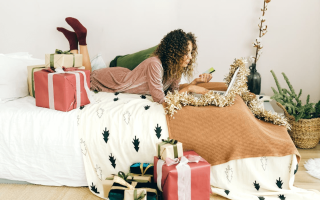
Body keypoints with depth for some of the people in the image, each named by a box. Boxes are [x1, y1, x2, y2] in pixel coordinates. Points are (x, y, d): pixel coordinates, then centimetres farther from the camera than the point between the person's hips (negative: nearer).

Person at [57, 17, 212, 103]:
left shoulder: (176, 67, -14)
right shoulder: (155, 64, -39)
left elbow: (173, 91, -10)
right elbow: (160, 99, -38)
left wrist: (196, 81, -21)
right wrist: (189, 89, -32)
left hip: (123, 75, 6)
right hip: (110, 79, -6)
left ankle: (78, 39, 29)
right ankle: (80, 39, 21)